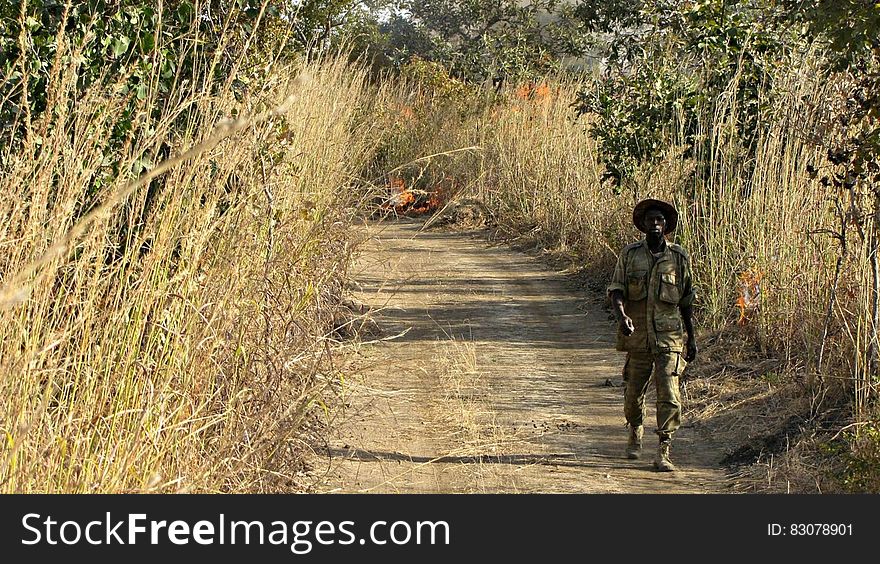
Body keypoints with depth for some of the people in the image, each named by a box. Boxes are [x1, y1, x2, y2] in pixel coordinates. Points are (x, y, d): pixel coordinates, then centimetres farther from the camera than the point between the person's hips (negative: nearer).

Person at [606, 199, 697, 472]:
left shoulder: (679, 257, 4)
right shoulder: (629, 254, 3)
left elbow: (686, 301, 11)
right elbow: (616, 289, -4)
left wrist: (692, 338, 12)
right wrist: (621, 315, -24)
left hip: (669, 337, -1)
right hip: (637, 334, 1)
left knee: (669, 394, -12)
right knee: (634, 390, 13)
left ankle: (663, 453, -10)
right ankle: (635, 433, 42)